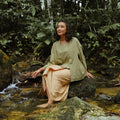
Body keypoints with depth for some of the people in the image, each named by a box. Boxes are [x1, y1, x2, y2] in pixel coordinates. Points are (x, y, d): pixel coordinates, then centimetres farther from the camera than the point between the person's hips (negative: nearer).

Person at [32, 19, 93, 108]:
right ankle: (50, 99, -30)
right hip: (61, 69, 4)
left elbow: (81, 56, 7)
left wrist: (86, 71, 11)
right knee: (47, 73, -25)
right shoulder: (55, 45, 8)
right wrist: (40, 69, -9)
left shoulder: (74, 41, -3)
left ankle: (51, 101, -28)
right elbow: (52, 62, 4)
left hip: (73, 70, -4)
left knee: (55, 75, -29)